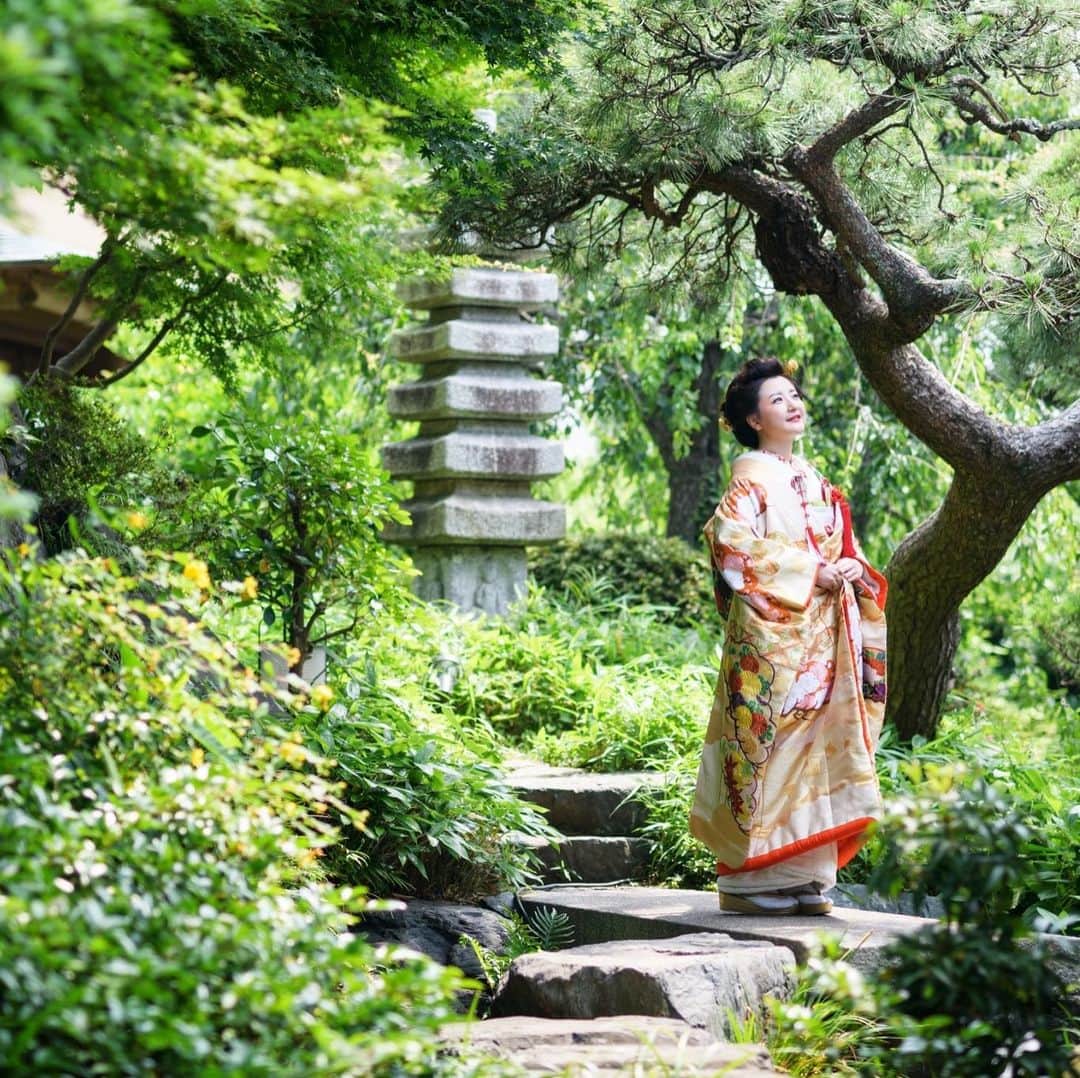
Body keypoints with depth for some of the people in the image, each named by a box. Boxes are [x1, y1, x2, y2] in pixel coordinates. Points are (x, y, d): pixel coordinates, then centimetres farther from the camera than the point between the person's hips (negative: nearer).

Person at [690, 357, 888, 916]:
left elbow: (844, 552, 21)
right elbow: (732, 542, -17)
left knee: (814, 744, 4)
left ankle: (802, 877, 8)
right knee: (768, 743, -9)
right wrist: (809, 572, -17)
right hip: (770, 635, -7)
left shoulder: (813, 481, 20)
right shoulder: (750, 476, -3)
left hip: (820, 635, 7)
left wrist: (850, 569, -3)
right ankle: (749, 878, -5)